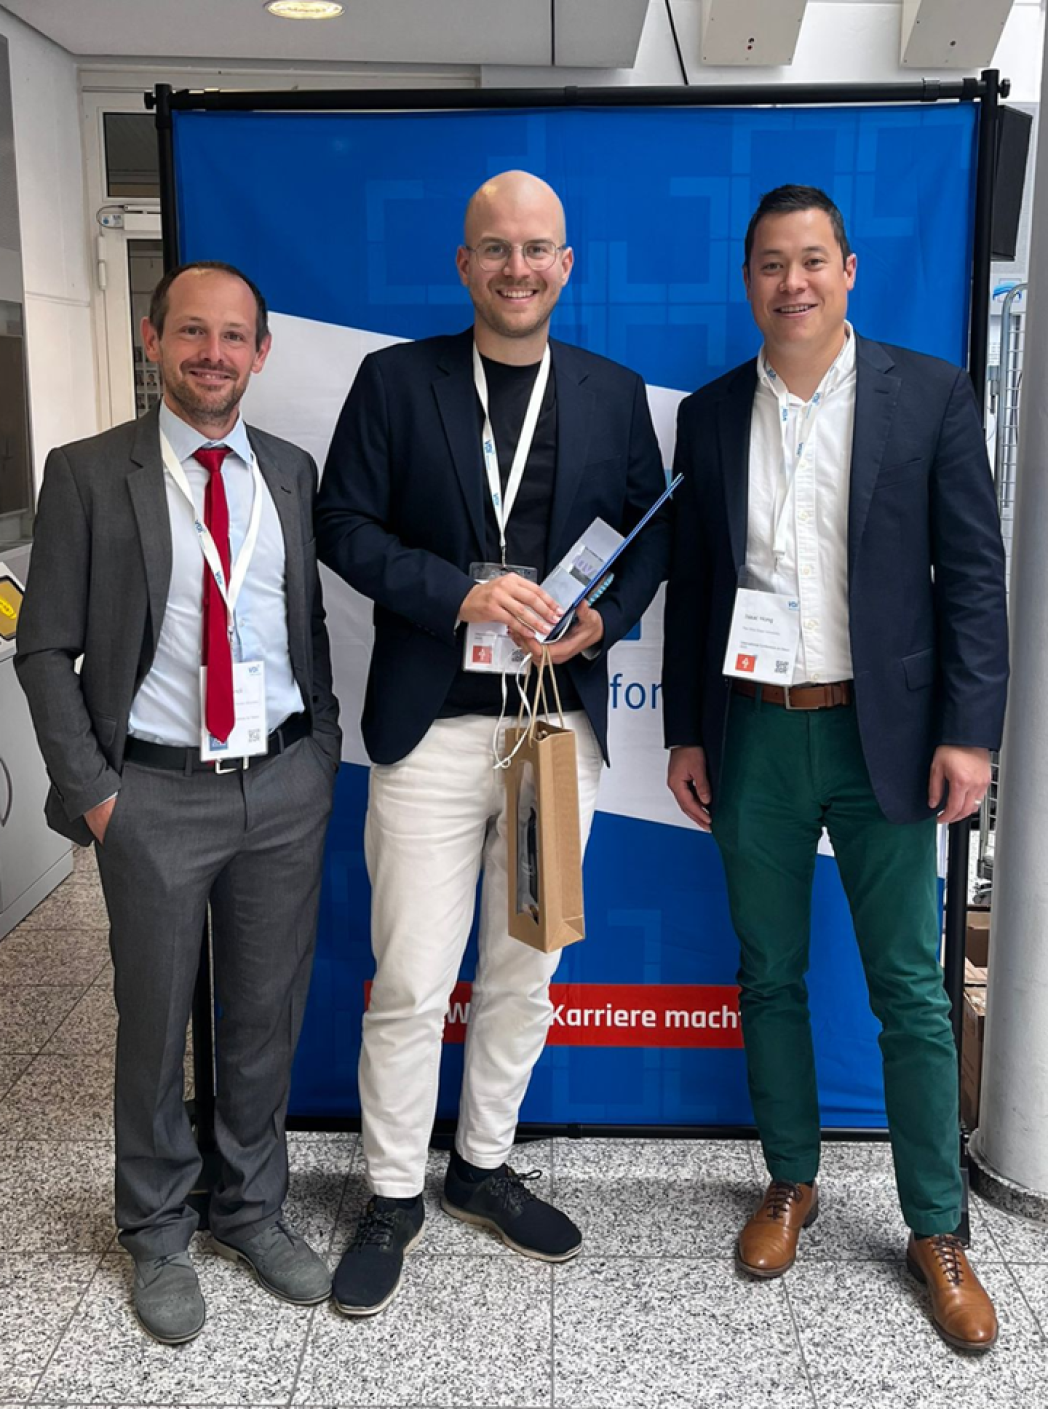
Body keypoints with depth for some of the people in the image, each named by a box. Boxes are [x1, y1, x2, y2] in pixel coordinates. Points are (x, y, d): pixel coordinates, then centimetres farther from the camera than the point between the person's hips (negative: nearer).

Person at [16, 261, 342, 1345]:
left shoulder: (292, 473, 8)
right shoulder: (89, 474, -3)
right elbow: (45, 651, -3)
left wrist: (324, 749, 6)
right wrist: (91, 791, -8)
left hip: (284, 786, 3)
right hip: (155, 792, -3)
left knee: (268, 1016, 14)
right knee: (155, 1023, 10)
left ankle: (254, 1212, 36)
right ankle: (159, 1235, 32)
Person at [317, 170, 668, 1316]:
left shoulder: (614, 394, 8)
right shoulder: (395, 380, 1)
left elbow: (653, 530, 12)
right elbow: (343, 524, -2)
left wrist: (604, 616, -8)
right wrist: (460, 592, -16)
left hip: (561, 721, 3)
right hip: (431, 727, -2)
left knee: (524, 972, 14)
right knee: (409, 984, 2)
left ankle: (484, 1165, 34)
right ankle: (393, 1197, 23)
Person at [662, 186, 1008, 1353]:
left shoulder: (929, 394, -1)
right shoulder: (710, 414, 7)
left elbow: (973, 572, -3)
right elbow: (690, 586, 9)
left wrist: (968, 731, -10)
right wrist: (684, 734, 6)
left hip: (882, 735, -2)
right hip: (752, 736, 3)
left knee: (910, 989, 5)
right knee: (769, 976, 13)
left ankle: (936, 1231, 21)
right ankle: (791, 1182, 32)